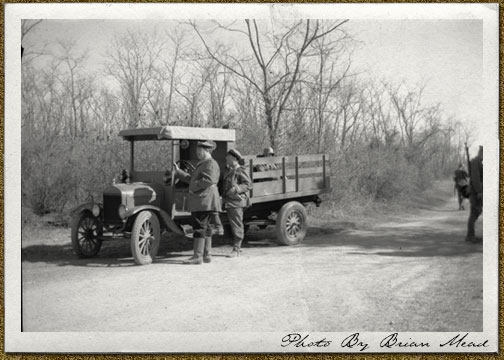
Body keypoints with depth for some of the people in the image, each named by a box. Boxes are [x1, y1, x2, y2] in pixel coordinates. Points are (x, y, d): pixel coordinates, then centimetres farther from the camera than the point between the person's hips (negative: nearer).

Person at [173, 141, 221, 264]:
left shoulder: (211, 164, -11)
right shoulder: (202, 164, 22)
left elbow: (208, 180, -25)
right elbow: (191, 179, 28)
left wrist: (194, 188, -16)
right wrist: (178, 171, 26)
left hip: (204, 199, -11)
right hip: (200, 200, 11)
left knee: (200, 227, -10)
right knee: (205, 227, 12)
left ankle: (197, 256, -8)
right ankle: (207, 255, 17)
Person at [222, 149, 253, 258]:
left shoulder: (241, 171, -8)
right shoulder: (228, 171, 17)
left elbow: (248, 184, -15)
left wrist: (236, 189, -24)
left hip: (237, 201, -9)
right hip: (229, 202, 9)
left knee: (237, 226, -6)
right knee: (232, 225, 13)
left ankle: (236, 250, -4)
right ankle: (237, 247, 22)